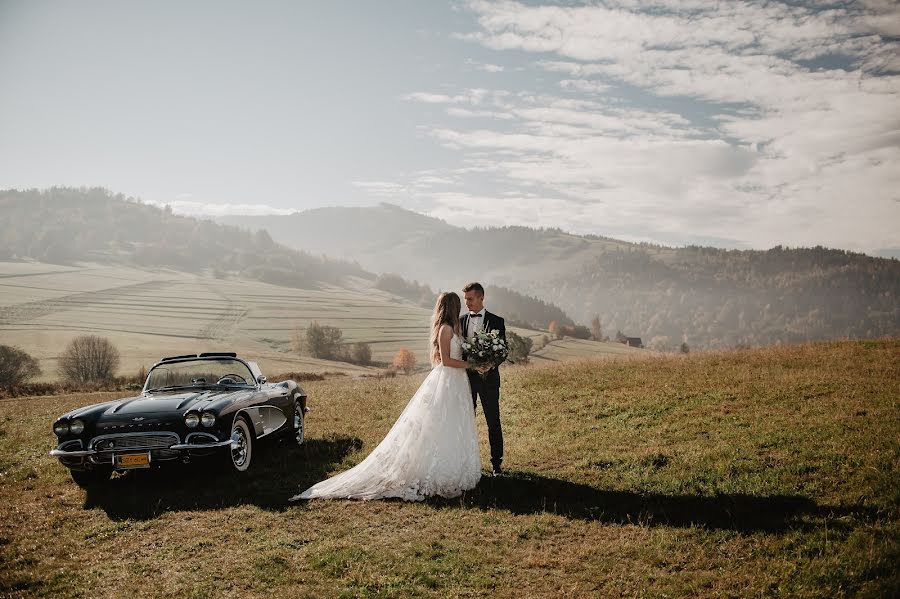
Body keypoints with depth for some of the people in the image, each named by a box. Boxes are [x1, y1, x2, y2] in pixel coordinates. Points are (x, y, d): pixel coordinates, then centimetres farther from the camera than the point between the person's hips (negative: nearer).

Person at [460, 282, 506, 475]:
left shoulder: (496, 321, -2)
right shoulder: (461, 321, 7)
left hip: (488, 377, -3)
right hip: (466, 376, 3)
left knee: (493, 421, 2)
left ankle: (497, 462, 10)